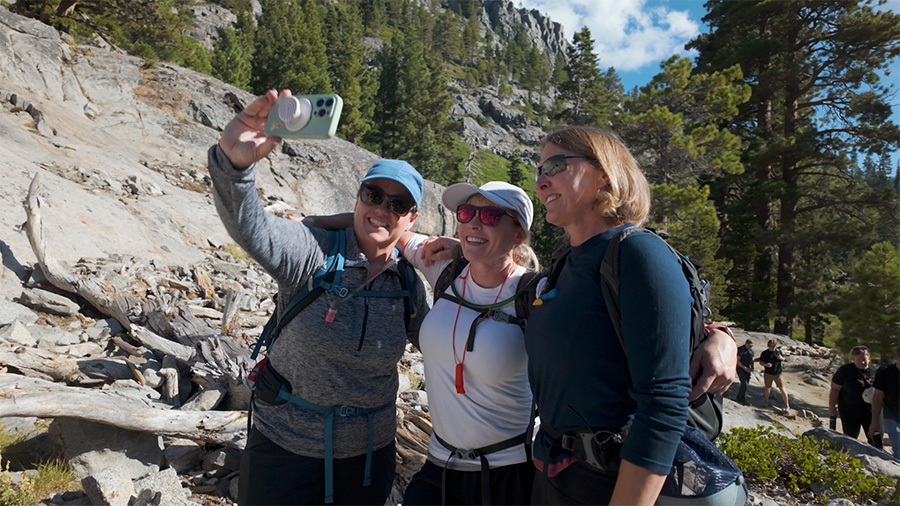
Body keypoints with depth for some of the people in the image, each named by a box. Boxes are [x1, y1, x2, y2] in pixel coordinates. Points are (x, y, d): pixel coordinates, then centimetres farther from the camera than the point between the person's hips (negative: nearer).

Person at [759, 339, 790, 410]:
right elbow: (760, 362, -1)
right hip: (768, 374, 0)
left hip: (778, 374, 1)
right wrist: (766, 364, -22)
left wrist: (781, 358, -12)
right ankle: (766, 401, 34)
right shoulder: (765, 353, -6)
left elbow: (784, 359, 12)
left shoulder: (778, 351, -1)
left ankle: (787, 405, 8)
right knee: (767, 388, 11)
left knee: (782, 389, -2)